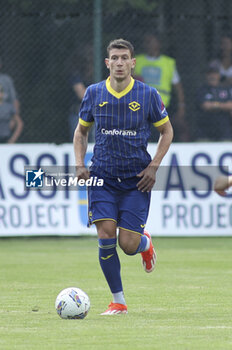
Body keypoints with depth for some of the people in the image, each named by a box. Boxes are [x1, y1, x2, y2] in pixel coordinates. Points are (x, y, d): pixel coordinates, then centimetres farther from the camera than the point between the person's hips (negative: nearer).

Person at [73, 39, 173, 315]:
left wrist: (153, 166, -4)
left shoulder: (148, 95, -4)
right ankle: (118, 301, 3)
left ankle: (145, 243, 32)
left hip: (136, 180, -1)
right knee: (105, 237, -11)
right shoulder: (93, 93, 1)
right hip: (102, 178, 1)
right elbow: (81, 131, 15)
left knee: (128, 244, -7)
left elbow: (166, 131, 8)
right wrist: (80, 165, 1)